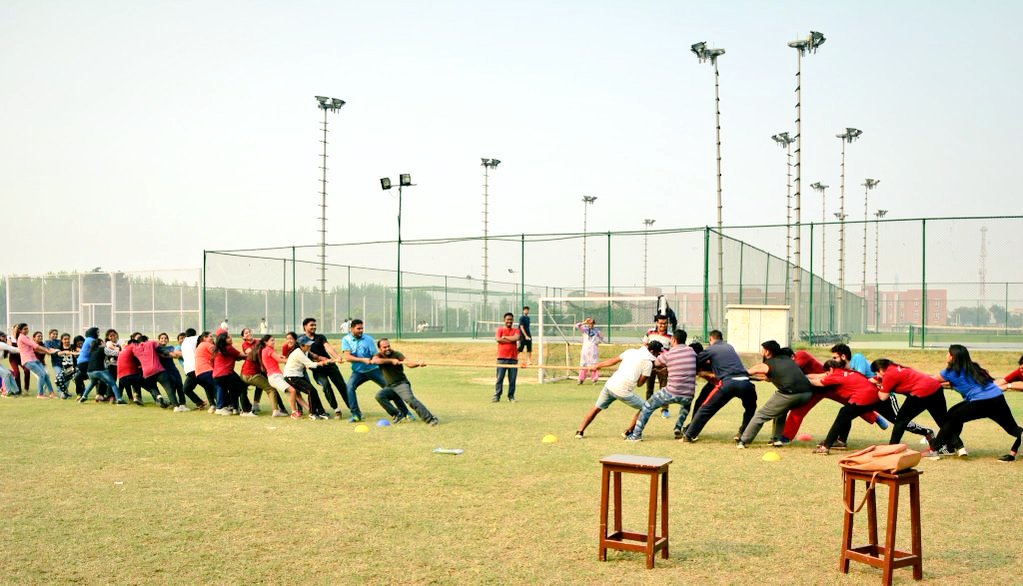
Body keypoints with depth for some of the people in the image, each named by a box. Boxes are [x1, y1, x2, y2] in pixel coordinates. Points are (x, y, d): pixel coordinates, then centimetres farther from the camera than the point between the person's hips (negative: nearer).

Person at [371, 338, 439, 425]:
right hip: (390, 387, 4)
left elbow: (408, 363, -20)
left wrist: (418, 363, -42)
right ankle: (398, 415, -12)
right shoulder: (379, 356, 5)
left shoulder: (396, 354, -4)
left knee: (409, 398, -29)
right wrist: (391, 360, -24)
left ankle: (430, 418, -30)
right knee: (379, 395, -24)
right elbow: (374, 361, -20)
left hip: (402, 383, -4)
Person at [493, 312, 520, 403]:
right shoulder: (500, 329, 9)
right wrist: (511, 339, -6)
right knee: (499, 378, -5)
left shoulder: (516, 330, 14)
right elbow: (498, 339, -10)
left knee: (512, 379, 2)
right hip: (502, 358, -2)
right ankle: (497, 396, -3)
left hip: (513, 358, 2)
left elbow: (516, 338, -8)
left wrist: (504, 337, -3)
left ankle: (511, 397, 9)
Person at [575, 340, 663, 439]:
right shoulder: (648, 362, -4)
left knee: (596, 408, 22)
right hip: (623, 391, -6)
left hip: (610, 385, 6)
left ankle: (580, 431, 17)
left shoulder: (631, 351, 13)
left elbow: (612, 361, 22)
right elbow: (640, 383, 0)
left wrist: (596, 366, 33)